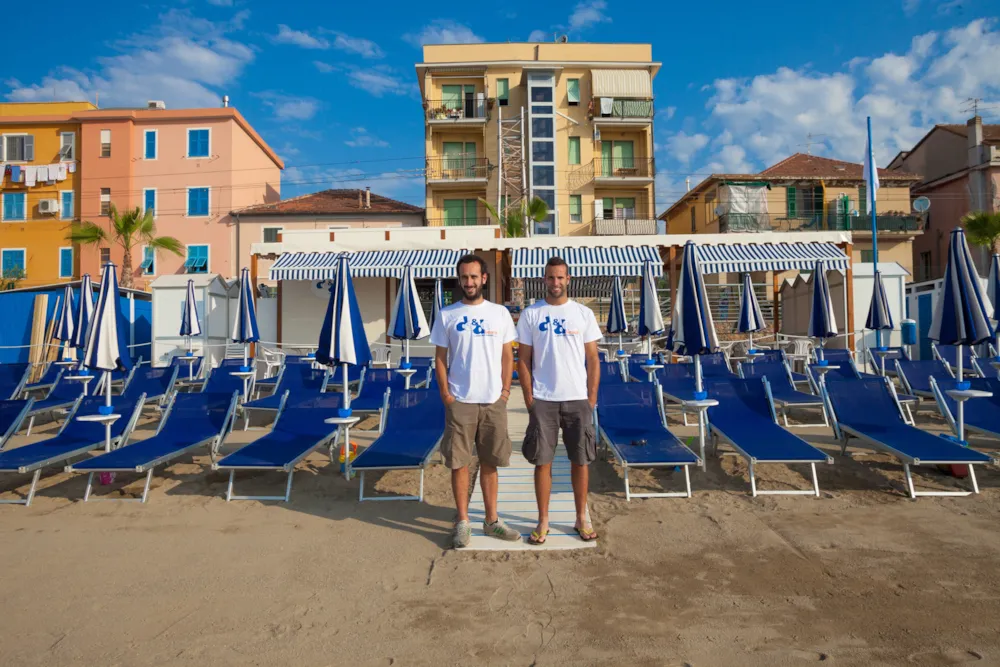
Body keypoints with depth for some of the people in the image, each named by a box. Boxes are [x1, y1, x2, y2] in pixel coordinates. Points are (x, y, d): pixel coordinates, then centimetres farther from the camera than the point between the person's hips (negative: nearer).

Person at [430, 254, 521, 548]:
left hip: (493, 401, 2)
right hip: (459, 402, -1)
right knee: (459, 462, 4)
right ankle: (463, 522, 18)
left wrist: (506, 388, 1)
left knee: (490, 462, 11)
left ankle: (491, 520, 24)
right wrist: (445, 393, -5)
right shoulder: (447, 315, 1)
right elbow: (440, 357, 3)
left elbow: (507, 355, 8)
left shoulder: (500, 313, 4)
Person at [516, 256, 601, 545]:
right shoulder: (530, 314, 1)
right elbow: (523, 360, 2)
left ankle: (582, 518, 24)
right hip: (542, 400, -1)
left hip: (577, 399, 1)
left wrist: (591, 398, 0)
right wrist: (529, 398, -3)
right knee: (542, 461, 5)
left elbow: (593, 360, 5)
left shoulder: (584, 314, 3)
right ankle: (543, 521, 18)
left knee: (580, 460, 8)